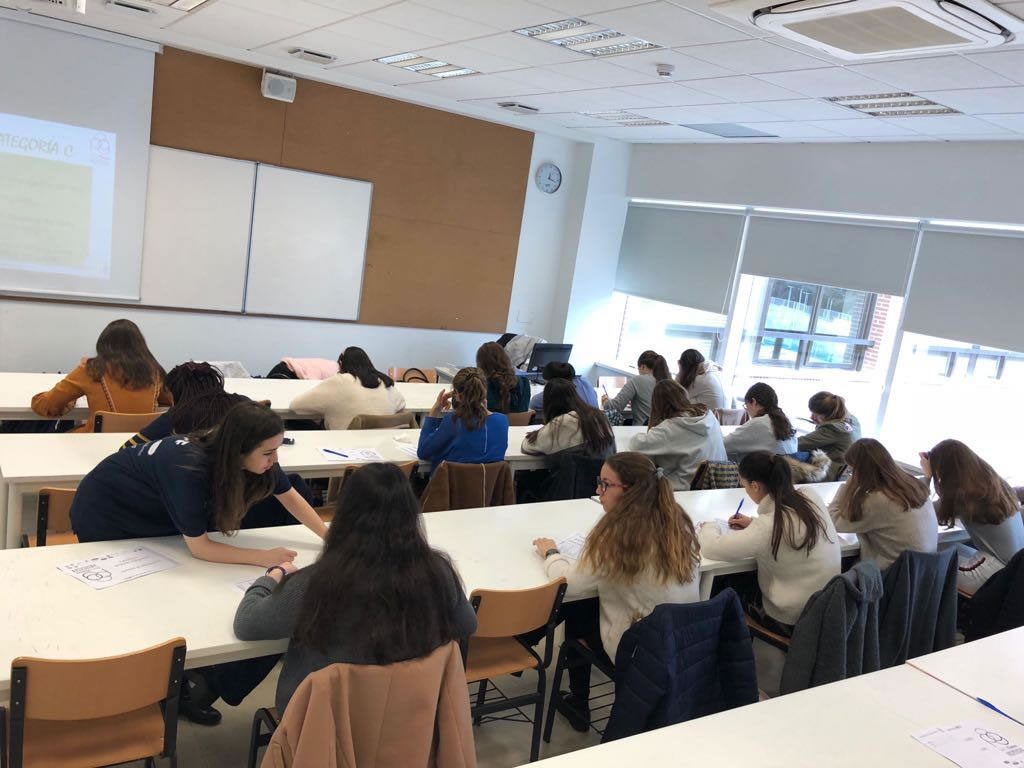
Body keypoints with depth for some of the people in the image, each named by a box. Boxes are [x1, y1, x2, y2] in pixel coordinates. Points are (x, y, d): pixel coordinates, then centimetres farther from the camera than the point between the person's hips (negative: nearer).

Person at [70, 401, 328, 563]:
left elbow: (290, 496, -9)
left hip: (154, 513, 6)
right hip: (103, 511, -6)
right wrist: (263, 557, -35)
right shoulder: (188, 470, -42)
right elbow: (198, 546, -33)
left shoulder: (258, 459, -24)